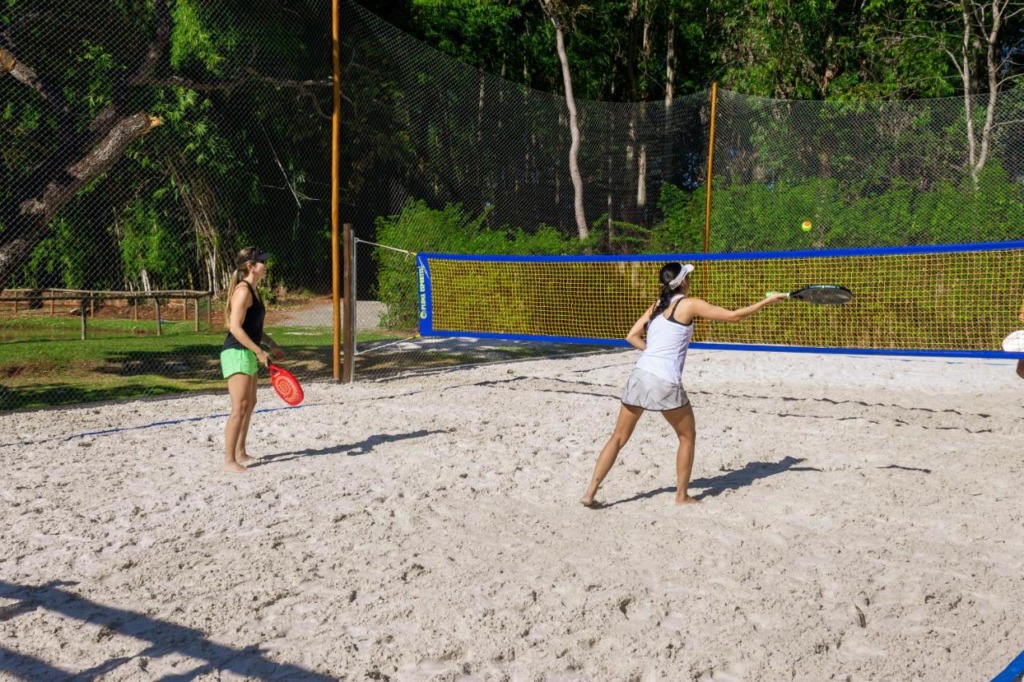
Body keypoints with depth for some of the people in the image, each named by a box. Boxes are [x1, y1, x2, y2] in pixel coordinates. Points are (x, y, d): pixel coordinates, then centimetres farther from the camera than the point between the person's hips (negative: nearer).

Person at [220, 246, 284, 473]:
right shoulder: (243, 290, -16)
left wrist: (271, 344, 20)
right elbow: (236, 327, -23)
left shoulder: (253, 291, 13)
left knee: (250, 404, 16)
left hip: (247, 353, 10)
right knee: (240, 407, -11)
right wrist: (259, 351, -24)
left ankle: (240, 452, 26)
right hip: (236, 353, -10)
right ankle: (229, 460, -7)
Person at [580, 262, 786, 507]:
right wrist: (767, 301, 10)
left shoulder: (656, 306, 16)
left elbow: (632, 336, 14)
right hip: (666, 383, -5)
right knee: (687, 437, 16)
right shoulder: (689, 304, -1)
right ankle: (681, 496, 20)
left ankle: (590, 491, 6)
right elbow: (733, 316, 1)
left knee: (619, 437, 11)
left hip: (640, 374, 6)